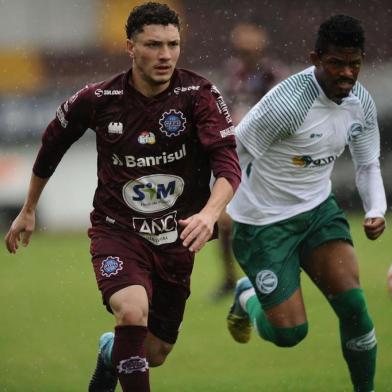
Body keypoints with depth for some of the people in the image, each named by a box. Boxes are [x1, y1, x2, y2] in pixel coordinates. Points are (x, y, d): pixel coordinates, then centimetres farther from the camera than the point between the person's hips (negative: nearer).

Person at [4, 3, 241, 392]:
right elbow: (52, 144, 9)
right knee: (132, 311, -32)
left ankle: (111, 351, 48)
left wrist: (209, 213, -43)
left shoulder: (199, 95, -14)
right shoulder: (98, 99, -10)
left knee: (155, 353, 12)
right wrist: (28, 210, 17)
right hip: (117, 229, -1)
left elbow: (228, 164, -24)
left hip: (175, 238, 2)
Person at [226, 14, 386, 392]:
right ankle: (248, 298, 29)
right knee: (289, 331, -5)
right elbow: (231, 155, -18)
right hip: (264, 222, -5)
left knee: (353, 304, -13)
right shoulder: (288, 102, -28)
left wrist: (376, 211, -10)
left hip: (319, 209, 6)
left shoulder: (361, 103, -5)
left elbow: (368, 165, 8)